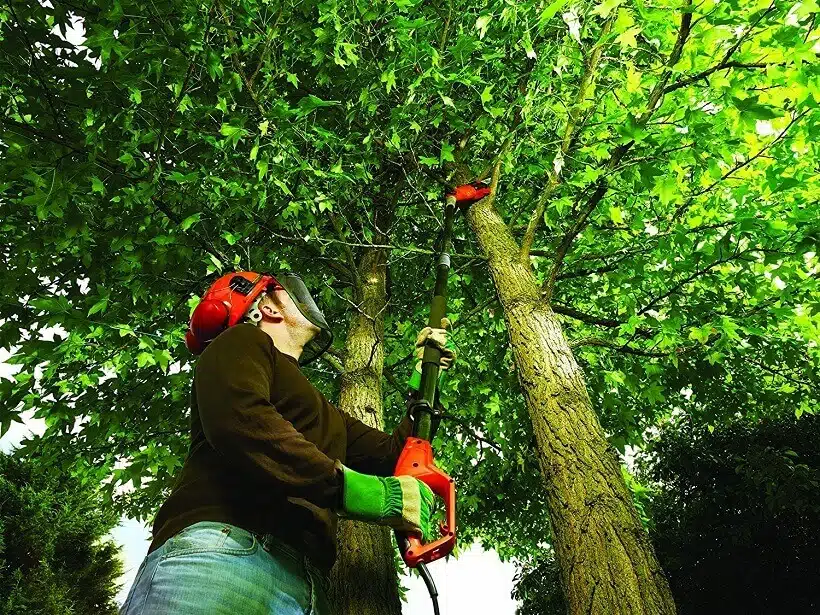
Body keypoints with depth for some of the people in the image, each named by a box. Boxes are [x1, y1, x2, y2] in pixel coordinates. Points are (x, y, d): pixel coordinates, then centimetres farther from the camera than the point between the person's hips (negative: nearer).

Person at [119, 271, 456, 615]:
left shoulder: (326, 415, 33)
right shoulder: (243, 341, 10)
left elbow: (395, 454, 31)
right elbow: (236, 419, -11)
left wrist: (424, 370, 36)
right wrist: (351, 488, -15)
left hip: (304, 582, 7)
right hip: (224, 549, -7)